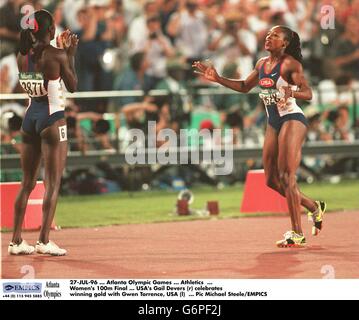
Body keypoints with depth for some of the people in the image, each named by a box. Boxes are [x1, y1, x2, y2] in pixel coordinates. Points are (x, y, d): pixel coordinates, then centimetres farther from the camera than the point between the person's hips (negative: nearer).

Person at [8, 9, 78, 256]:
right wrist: (71, 54, 4)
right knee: (53, 183, -1)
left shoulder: (23, 56, 4)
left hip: (30, 118, 6)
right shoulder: (56, 55, -13)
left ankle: (16, 240, 10)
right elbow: (73, 86, -4)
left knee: (28, 182, 12)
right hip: (52, 119, -6)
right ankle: (44, 240, -6)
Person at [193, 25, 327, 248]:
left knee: (286, 177, -13)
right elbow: (244, 87, 24)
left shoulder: (290, 63, -11)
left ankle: (297, 234, -10)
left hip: (293, 120, -8)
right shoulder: (263, 64, 11)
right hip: (274, 123, 8)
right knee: (272, 180, 8)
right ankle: (314, 207, 26)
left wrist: (292, 92, -41)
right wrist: (217, 79, 16)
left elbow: (308, 94, -20)